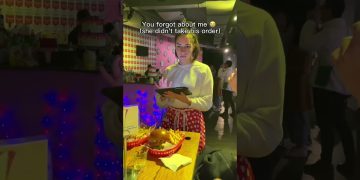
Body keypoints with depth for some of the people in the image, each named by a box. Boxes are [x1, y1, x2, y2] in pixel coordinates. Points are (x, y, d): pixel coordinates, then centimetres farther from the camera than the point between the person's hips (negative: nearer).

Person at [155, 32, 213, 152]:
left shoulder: (203, 69, -4)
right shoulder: (169, 70, 7)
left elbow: (207, 103, -8)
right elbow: (161, 104, 9)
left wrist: (187, 100, -23)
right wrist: (162, 94, -12)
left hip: (192, 120, -3)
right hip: (170, 118, 3)